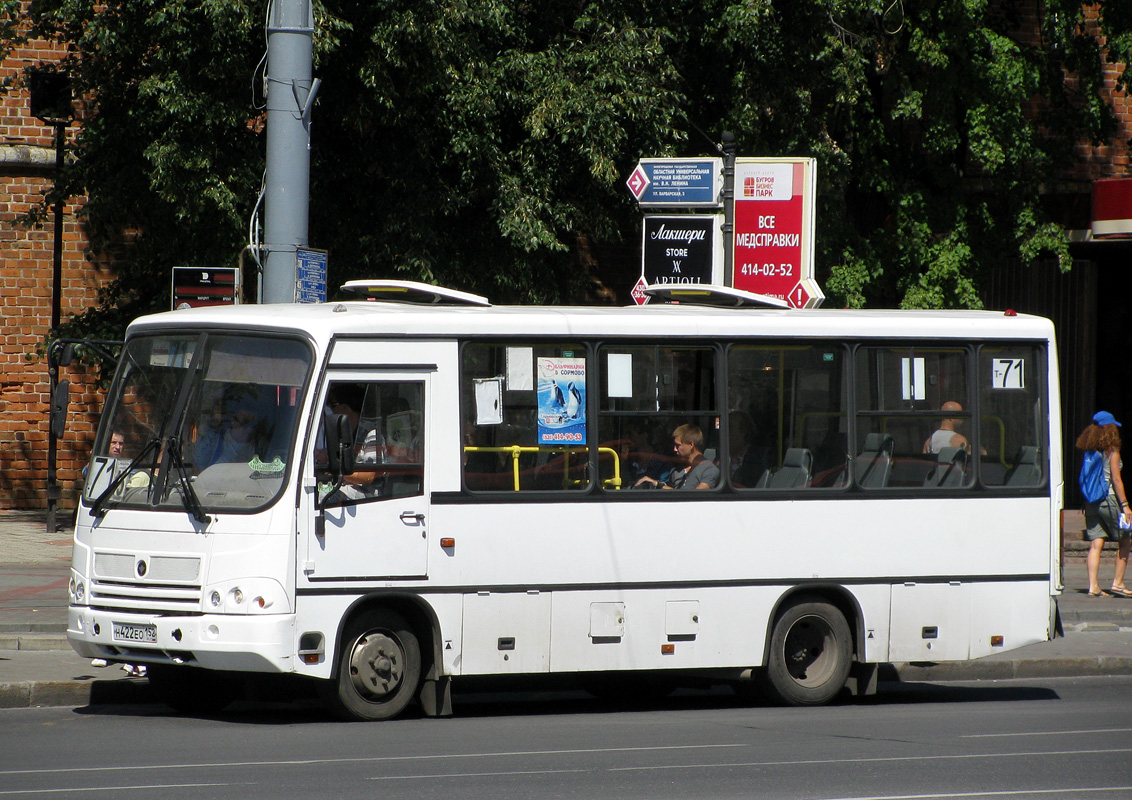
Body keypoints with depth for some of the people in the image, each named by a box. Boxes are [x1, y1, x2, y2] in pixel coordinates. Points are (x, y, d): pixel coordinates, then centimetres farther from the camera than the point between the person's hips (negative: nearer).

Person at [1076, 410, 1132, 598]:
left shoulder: (1089, 451, 8)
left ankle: (1093, 586, -4)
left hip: (1091, 501, 5)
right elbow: (1116, 479, -11)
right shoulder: (1112, 450, -8)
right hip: (1109, 498, -5)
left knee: (1096, 544, 3)